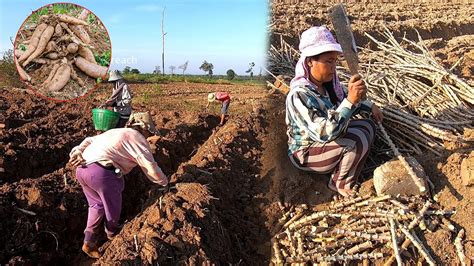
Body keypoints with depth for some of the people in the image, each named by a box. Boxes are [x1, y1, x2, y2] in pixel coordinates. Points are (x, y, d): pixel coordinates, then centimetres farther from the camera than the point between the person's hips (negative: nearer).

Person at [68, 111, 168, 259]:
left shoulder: (115, 132, 28)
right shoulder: (137, 138, 3)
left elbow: (89, 140, 20)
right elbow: (151, 168, -1)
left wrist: (77, 153, 5)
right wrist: (164, 181, 15)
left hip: (82, 169, 8)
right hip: (102, 172, -8)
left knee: (97, 203, 28)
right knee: (113, 203, 21)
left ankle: (88, 241, 23)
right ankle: (112, 231, 45)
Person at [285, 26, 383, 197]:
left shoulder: (327, 82, -6)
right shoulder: (299, 95, -32)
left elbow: (343, 98, 18)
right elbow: (324, 133, -41)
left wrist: (370, 106, 7)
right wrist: (350, 101, -47)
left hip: (327, 139, 9)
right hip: (306, 153, -9)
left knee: (367, 126, 5)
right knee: (358, 141, -24)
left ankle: (345, 170, 8)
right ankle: (339, 183, 0)